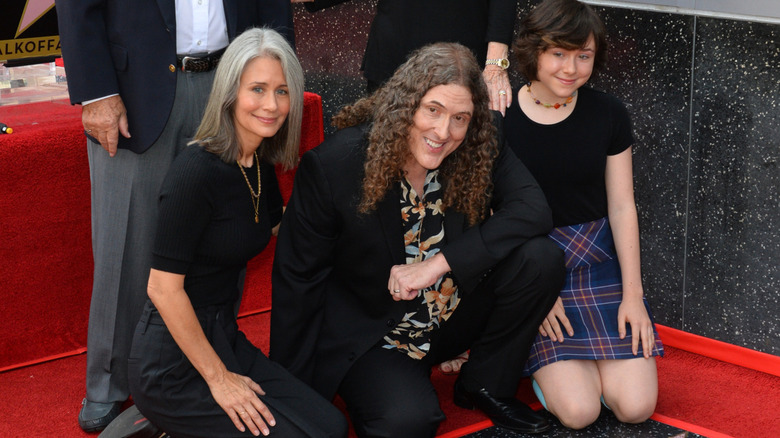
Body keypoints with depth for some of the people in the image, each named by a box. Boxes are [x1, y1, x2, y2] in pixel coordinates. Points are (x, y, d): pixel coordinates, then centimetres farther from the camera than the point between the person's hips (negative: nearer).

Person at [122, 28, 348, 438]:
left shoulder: (259, 165, 4)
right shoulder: (198, 170, -21)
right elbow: (164, 287, -20)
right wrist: (217, 377, -14)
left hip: (222, 337, 8)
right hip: (173, 364, -8)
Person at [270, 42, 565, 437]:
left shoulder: (480, 151, -10)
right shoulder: (333, 164, -20)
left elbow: (533, 210, -21)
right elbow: (297, 276, -12)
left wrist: (438, 264, -28)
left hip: (455, 313, 5)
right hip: (370, 335, -5)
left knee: (540, 258, -18)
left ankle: (487, 386, 2)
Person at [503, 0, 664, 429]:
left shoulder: (608, 114, 0)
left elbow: (622, 208, 3)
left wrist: (632, 293, -3)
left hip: (600, 260, 3)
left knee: (636, 405, -12)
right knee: (578, 410, -18)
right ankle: (545, 357, 14)